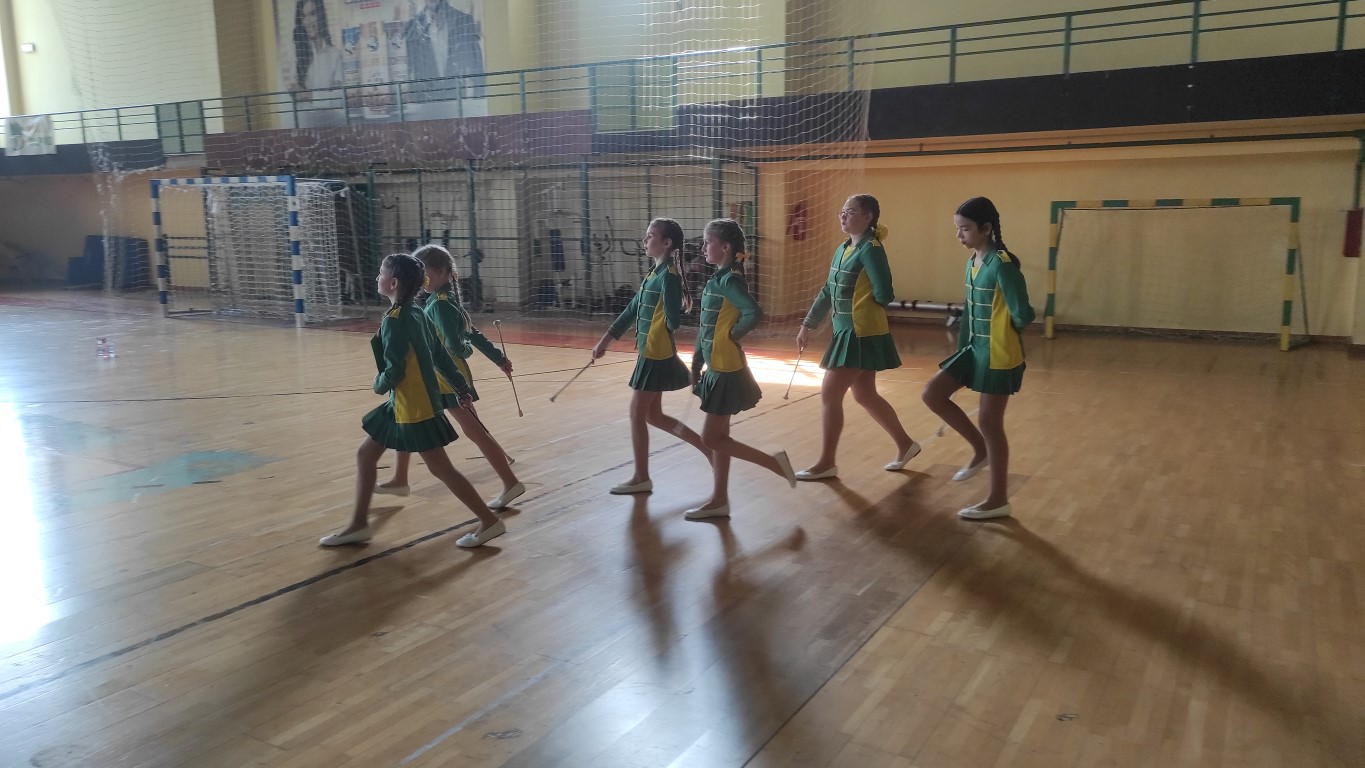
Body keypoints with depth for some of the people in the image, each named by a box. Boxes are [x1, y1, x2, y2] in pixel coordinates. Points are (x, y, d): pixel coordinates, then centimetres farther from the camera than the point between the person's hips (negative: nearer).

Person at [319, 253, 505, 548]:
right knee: (365, 455, 16)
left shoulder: (393, 322, -20)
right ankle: (358, 525, 25)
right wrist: (462, 388, 17)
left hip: (415, 407, -10)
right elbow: (441, 357, 12)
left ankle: (489, 522, 6)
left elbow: (394, 371, -23)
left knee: (441, 469, -2)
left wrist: (379, 385, -1)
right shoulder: (416, 314, 7)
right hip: (402, 405, 10)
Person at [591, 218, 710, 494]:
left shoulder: (668, 276, -16)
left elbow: (673, 321, -20)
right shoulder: (654, 274, 12)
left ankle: (641, 478, 13)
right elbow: (632, 309, 16)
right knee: (652, 415, 15)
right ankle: (707, 448, 22)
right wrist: (606, 339, 16)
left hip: (657, 355, -9)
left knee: (637, 414, 0)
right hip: (651, 354, 9)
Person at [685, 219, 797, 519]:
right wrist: (697, 366, 14)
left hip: (727, 371, -9)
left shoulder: (729, 280, -18)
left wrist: (733, 333, -16)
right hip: (718, 369, 9)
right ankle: (719, 500, 20)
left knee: (712, 439, -3)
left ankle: (774, 462, 6)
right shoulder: (717, 279, 10)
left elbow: (754, 313, -33)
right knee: (718, 437, 13)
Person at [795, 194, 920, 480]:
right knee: (865, 395, 16)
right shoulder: (843, 249, 12)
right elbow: (827, 292, 17)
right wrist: (807, 326, 16)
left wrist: (863, 305, 0)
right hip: (848, 333, 9)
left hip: (863, 335, -9)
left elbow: (884, 294, -21)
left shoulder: (870, 249, -15)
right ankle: (905, 444, 31)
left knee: (829, 394, -6)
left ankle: (826, 463, 5)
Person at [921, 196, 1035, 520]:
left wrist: (1005, 329, -3)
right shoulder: (973, 261, 6)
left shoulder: (1002, 264, -21)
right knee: (933, 394, 5)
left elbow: (1022, 314, -21)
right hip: (974, 347, 9)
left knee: (990, 422, 0)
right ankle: (980, 449, 21)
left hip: (998, 354, -9)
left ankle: (998, 500, 14)